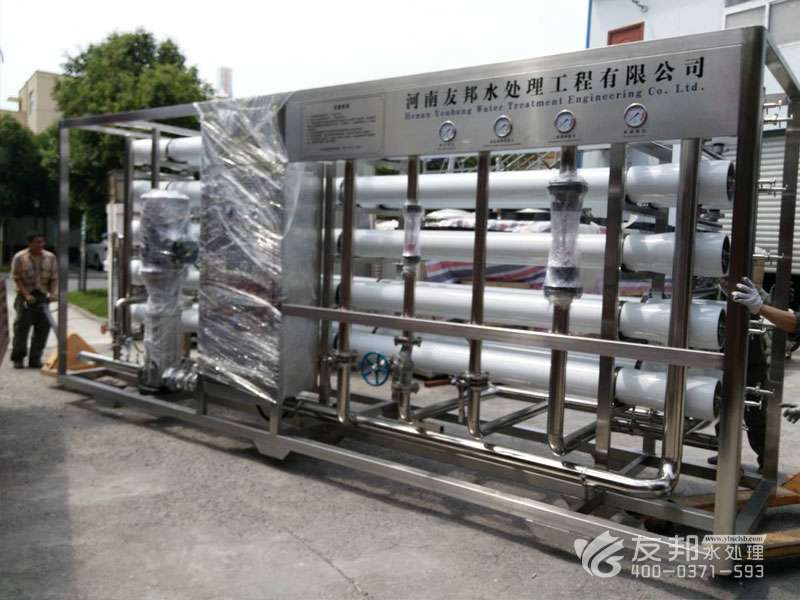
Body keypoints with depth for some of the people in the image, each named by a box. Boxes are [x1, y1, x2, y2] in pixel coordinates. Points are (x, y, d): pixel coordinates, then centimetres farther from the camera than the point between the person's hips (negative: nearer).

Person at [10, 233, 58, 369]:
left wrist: (52, 293, -10)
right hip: (25, 296, -3)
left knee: (43, 327, -1)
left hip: (42, 296, 3)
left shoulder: (50, 257, 5)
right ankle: (18, 358, 10)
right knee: (22, 326, -2)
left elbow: (54, 278, 6)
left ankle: (35, 359, 8)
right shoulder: (19, 257, -4)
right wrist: (26, 294, -17)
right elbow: (17, 278, -6)